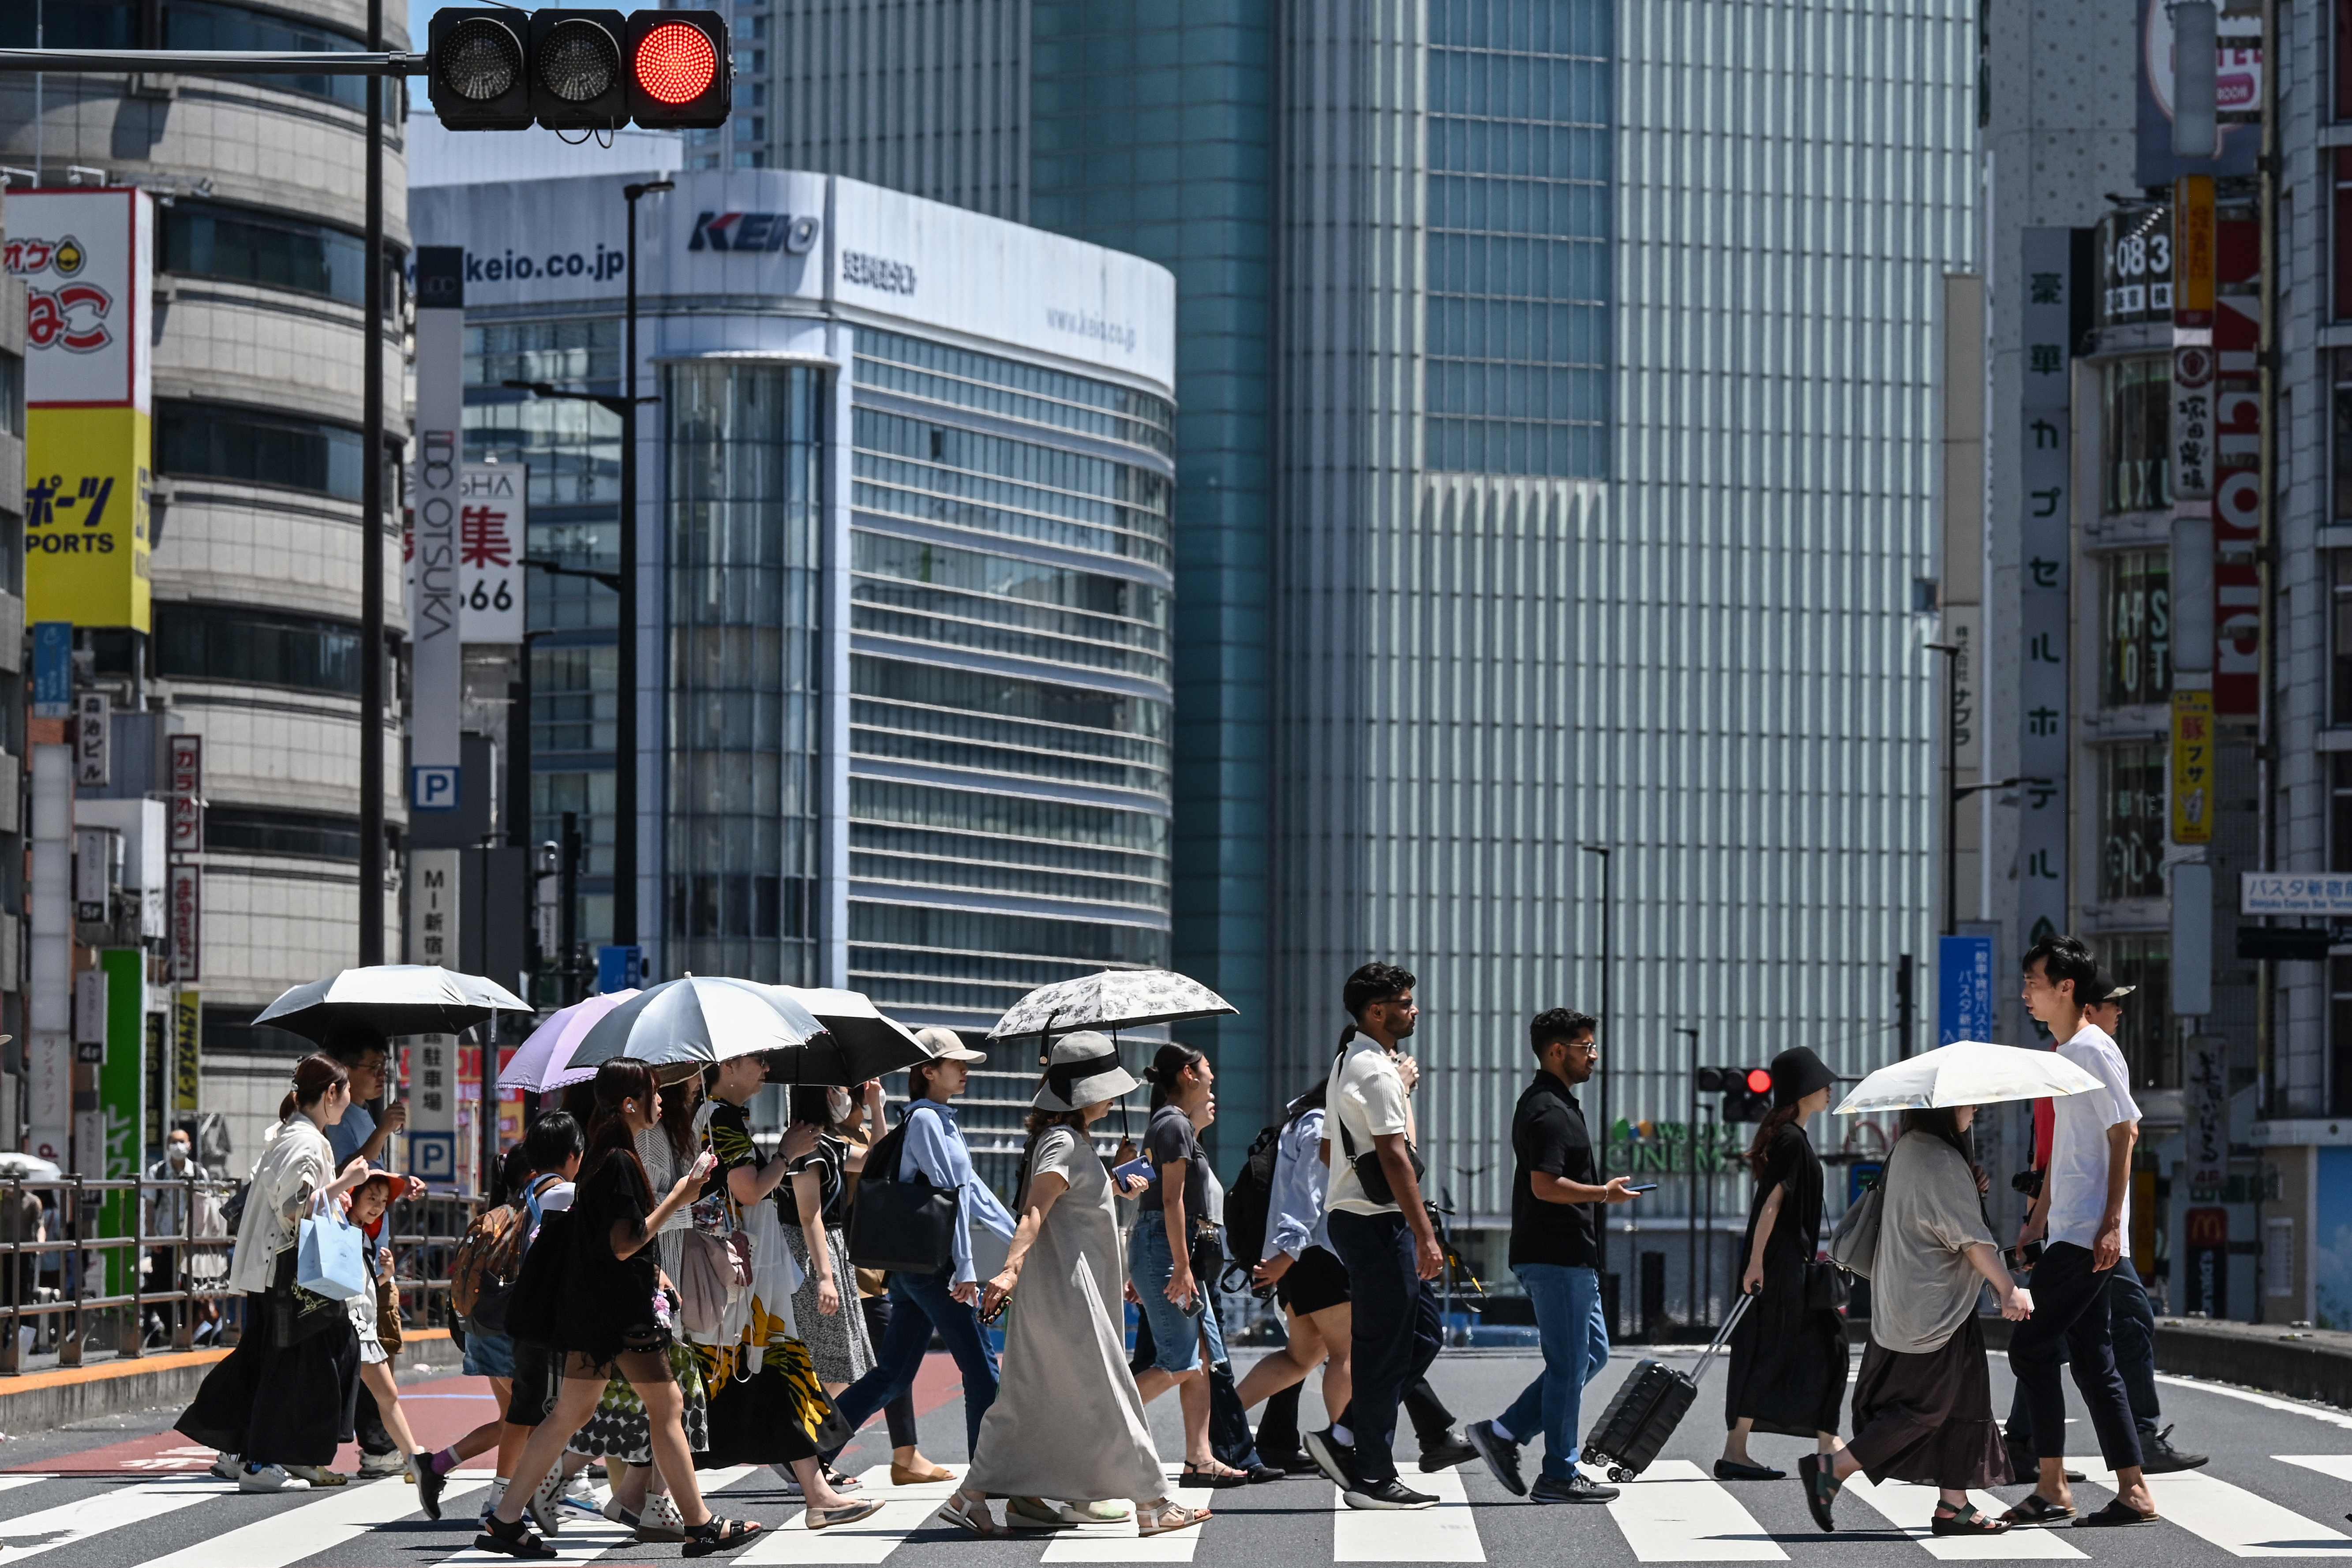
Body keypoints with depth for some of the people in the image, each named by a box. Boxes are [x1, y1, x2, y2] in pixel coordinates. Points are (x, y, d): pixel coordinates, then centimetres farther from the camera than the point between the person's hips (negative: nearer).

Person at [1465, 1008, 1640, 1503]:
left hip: (1570, 1257, 11)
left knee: (1591, 1353, 15)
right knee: (1569, 1364, -4)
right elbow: (1546, 1185, -25)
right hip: (1558, 1257, -11)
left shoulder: (1545, 1104, 17)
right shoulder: (1550, 1112, -16)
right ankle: (1559, 1476, 2)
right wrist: (1605, 1194, -16)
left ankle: (1505, 1433, 13)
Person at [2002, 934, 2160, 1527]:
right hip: (2068, 1233, 10)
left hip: (2085, 1235, -10)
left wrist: (2111, 1223, -20)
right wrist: (2036, 1222, 23)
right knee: (2093, 1360, 8)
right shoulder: (2063, 1055, 18)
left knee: (2031, 1346, -10)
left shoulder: (2093, 1050, -10)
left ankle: (2052, 1489, -7)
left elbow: (2125, 1133, -15)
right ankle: (2133, 1492, 8)